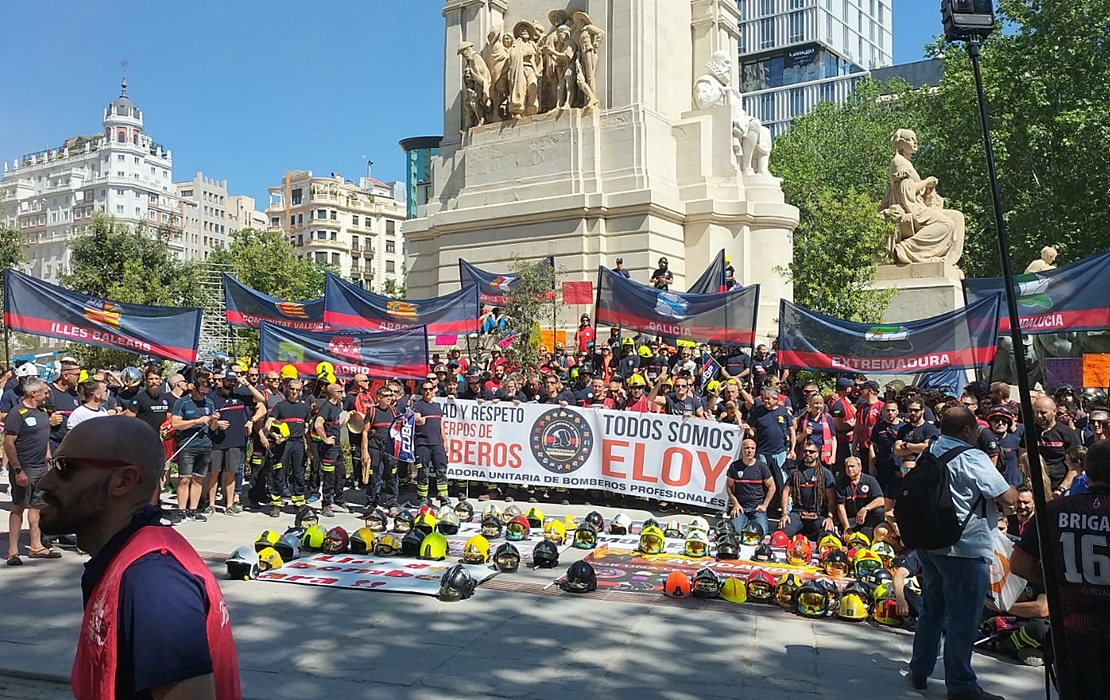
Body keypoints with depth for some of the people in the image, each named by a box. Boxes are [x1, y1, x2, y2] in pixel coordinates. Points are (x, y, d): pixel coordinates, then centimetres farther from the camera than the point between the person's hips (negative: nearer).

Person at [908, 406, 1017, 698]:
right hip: (964, 548, -8)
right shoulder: (972, 458, -16)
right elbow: (1009, 498, -16)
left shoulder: (930, 452, 8)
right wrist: (1019, 487, 3)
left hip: (929, 542, 8)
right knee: (963, 618, 1)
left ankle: (919, 670, 28)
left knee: (931, 610, 19)